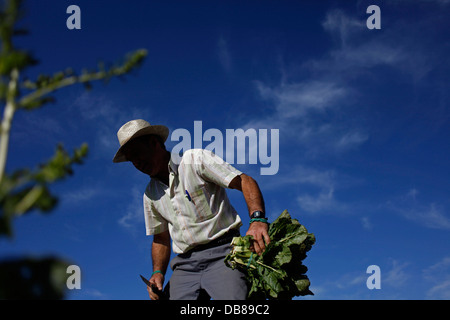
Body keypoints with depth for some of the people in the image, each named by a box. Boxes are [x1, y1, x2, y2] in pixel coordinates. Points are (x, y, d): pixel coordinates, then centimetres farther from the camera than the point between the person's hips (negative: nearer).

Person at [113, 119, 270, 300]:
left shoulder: (196, 160, 2)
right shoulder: (150, 194, 20)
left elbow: (245, 182, -6)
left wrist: (257, 219, -23)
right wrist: (158, 273, 8)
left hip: (221, 253, -5)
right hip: (185, 263, 6)